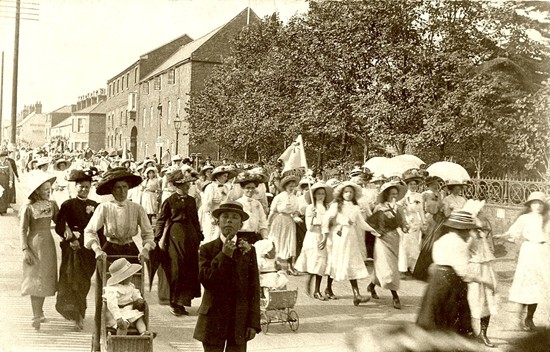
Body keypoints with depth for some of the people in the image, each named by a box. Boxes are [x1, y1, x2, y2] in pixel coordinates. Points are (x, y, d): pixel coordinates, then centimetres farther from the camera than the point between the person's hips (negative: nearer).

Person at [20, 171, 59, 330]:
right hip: (34, 244, -5)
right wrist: (25, 249, -14)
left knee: (45, 278, 11)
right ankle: (36, 316, -2)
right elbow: (23, 231, -9)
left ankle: (39, 311, 24)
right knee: (35, 280, -4)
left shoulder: (52, 205, 2)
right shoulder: (28, 208, -11)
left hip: (48, 244, 5)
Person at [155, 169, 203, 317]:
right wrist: (158, 238, -6)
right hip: (175, 236, -5)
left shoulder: (191, 200, 11)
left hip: (190, 237, 5)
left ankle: (183, 300, 15)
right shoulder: (169, 201, -3)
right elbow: (161, 220, -1)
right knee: (176, 269, -5)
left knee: (190, 269, 4)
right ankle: (174, 302, 5)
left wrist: (199, 236, 15)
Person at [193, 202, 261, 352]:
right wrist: (224, 255, -17)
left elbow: (254, 289, 2)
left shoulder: (248, 250, 3)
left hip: (239, 321, 1)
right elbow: (206, 280, -12)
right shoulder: (207, 249, 1)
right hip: (213, 321, -1)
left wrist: (253, 323, -3)